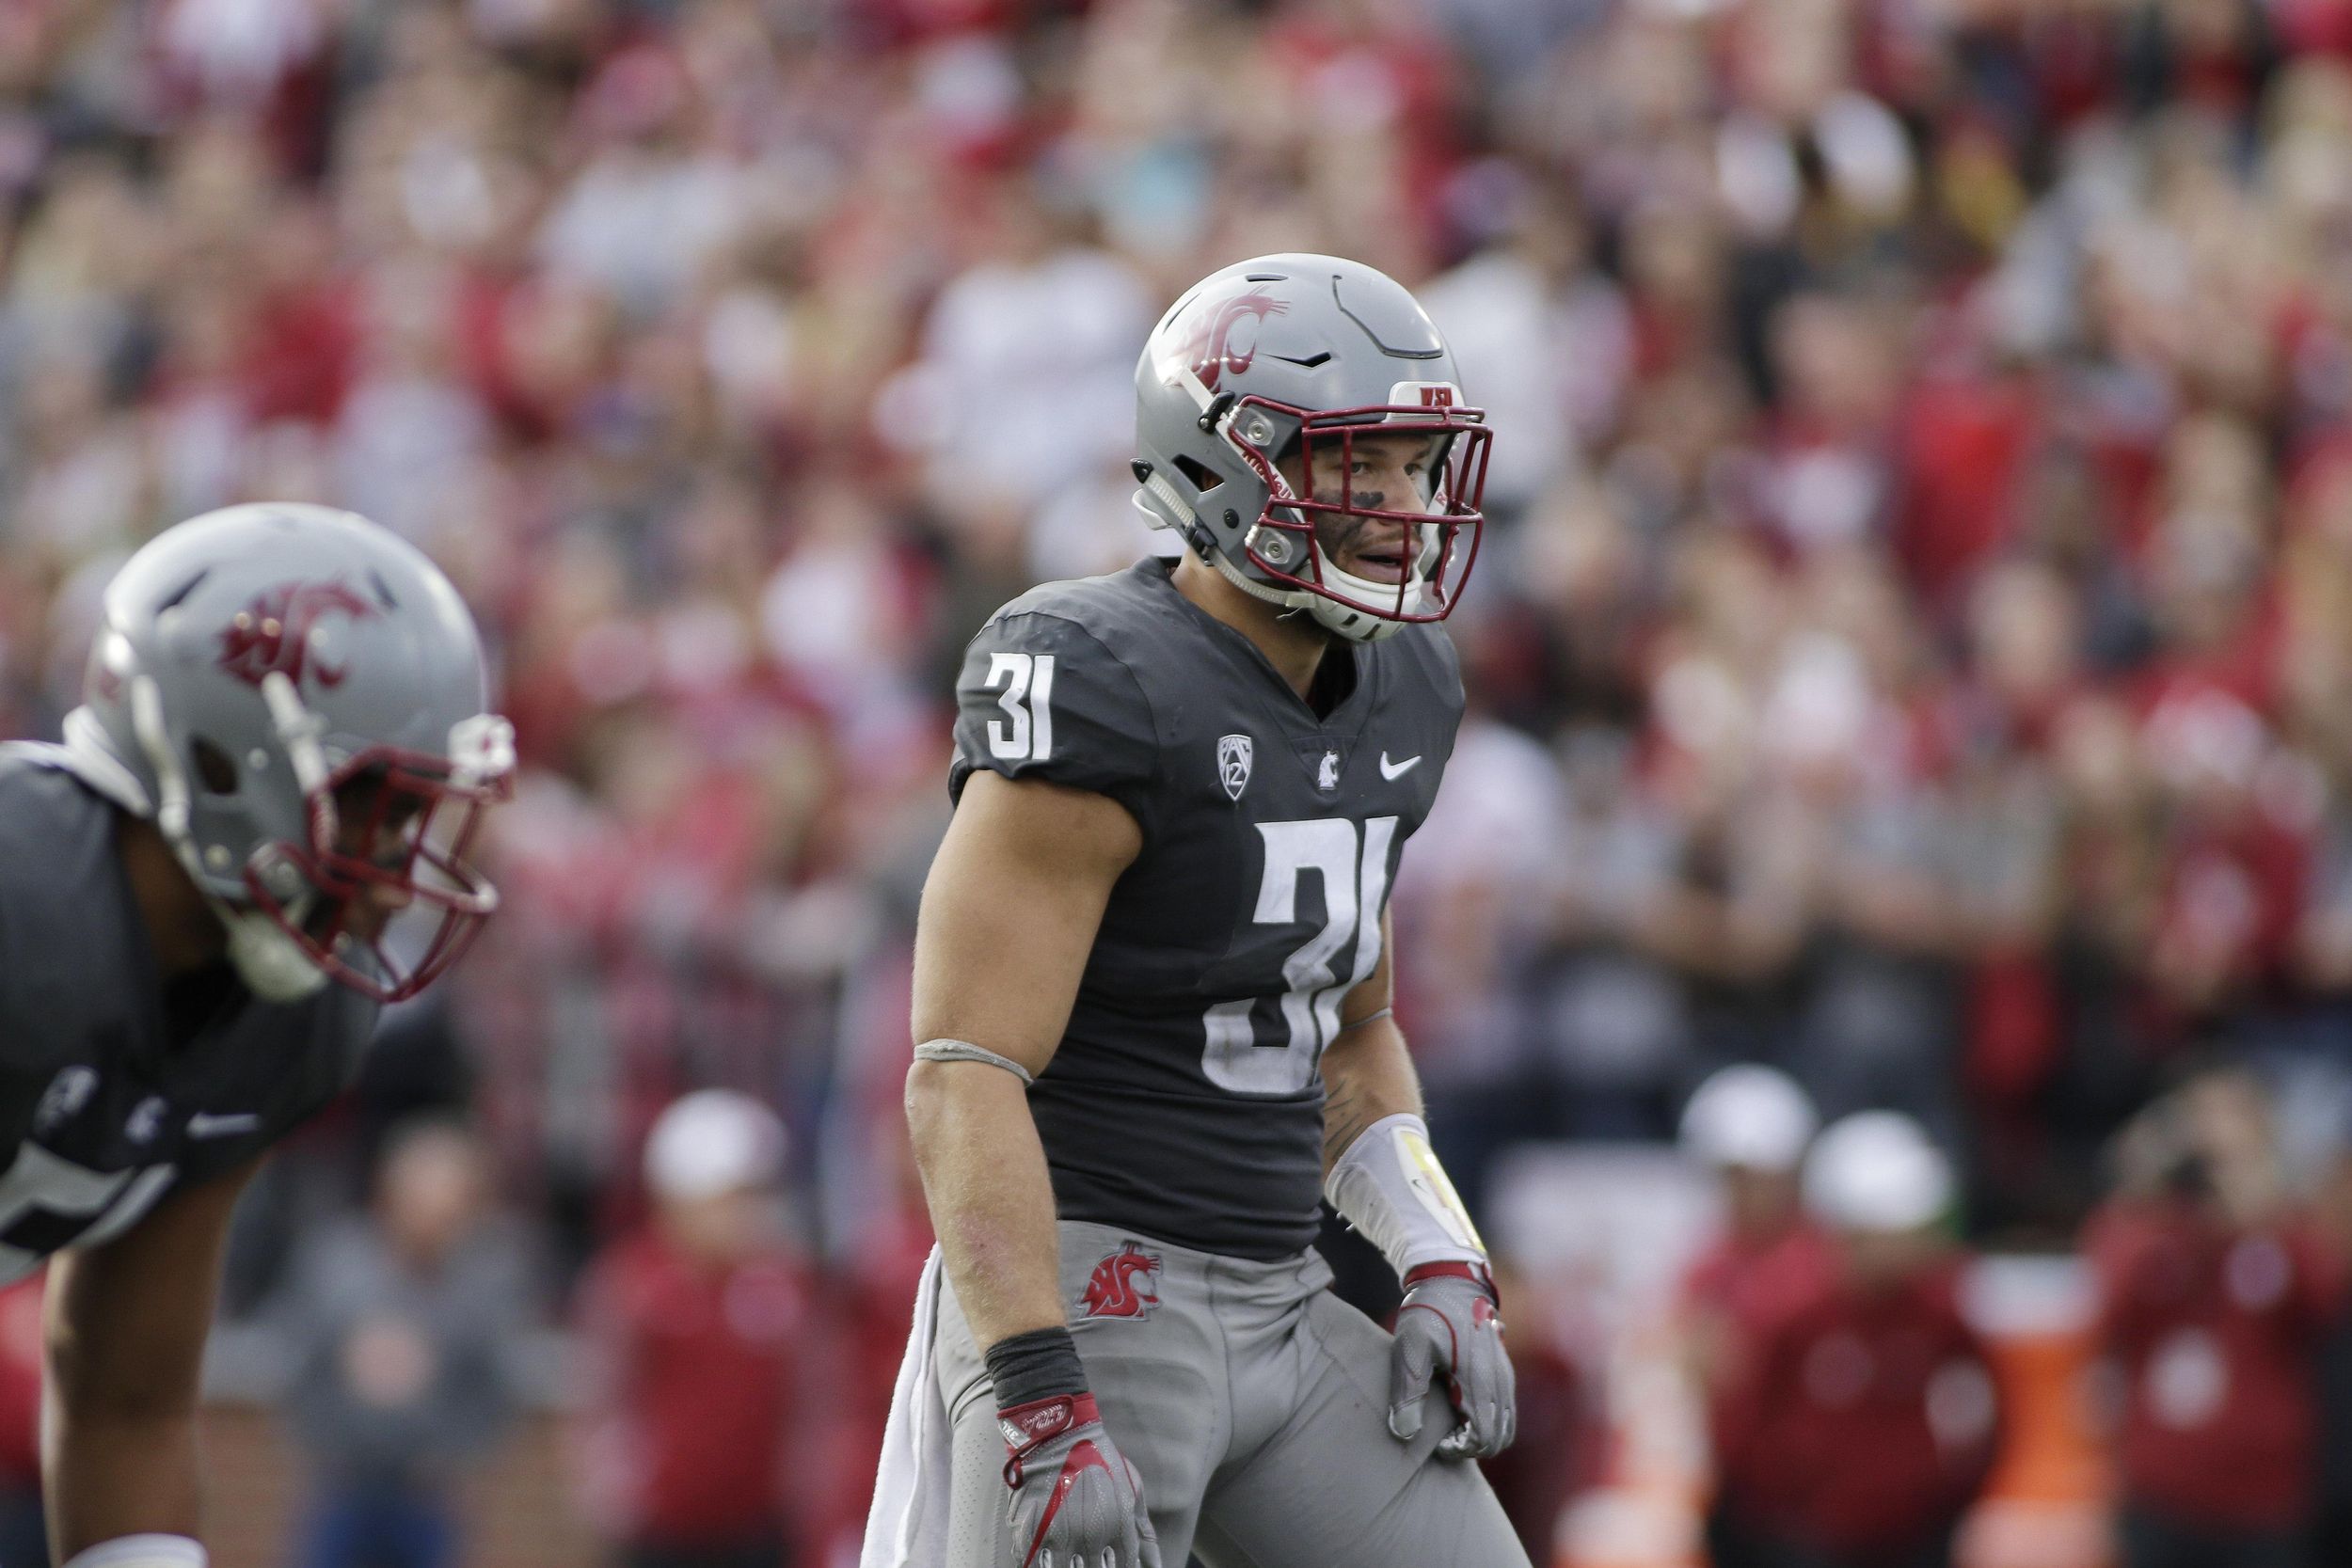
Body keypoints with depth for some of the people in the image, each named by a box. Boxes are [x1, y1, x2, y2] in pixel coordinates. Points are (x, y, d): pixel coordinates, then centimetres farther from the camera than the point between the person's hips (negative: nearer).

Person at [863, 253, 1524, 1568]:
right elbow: (964, 1077, -21)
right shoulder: (1105, 695, -17)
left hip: (1285, 1310, 8)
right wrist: (1047, 1417, -28)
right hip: (1088, 1299, -8)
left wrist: (1441, 1269, 8)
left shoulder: (1394, 697, 10)